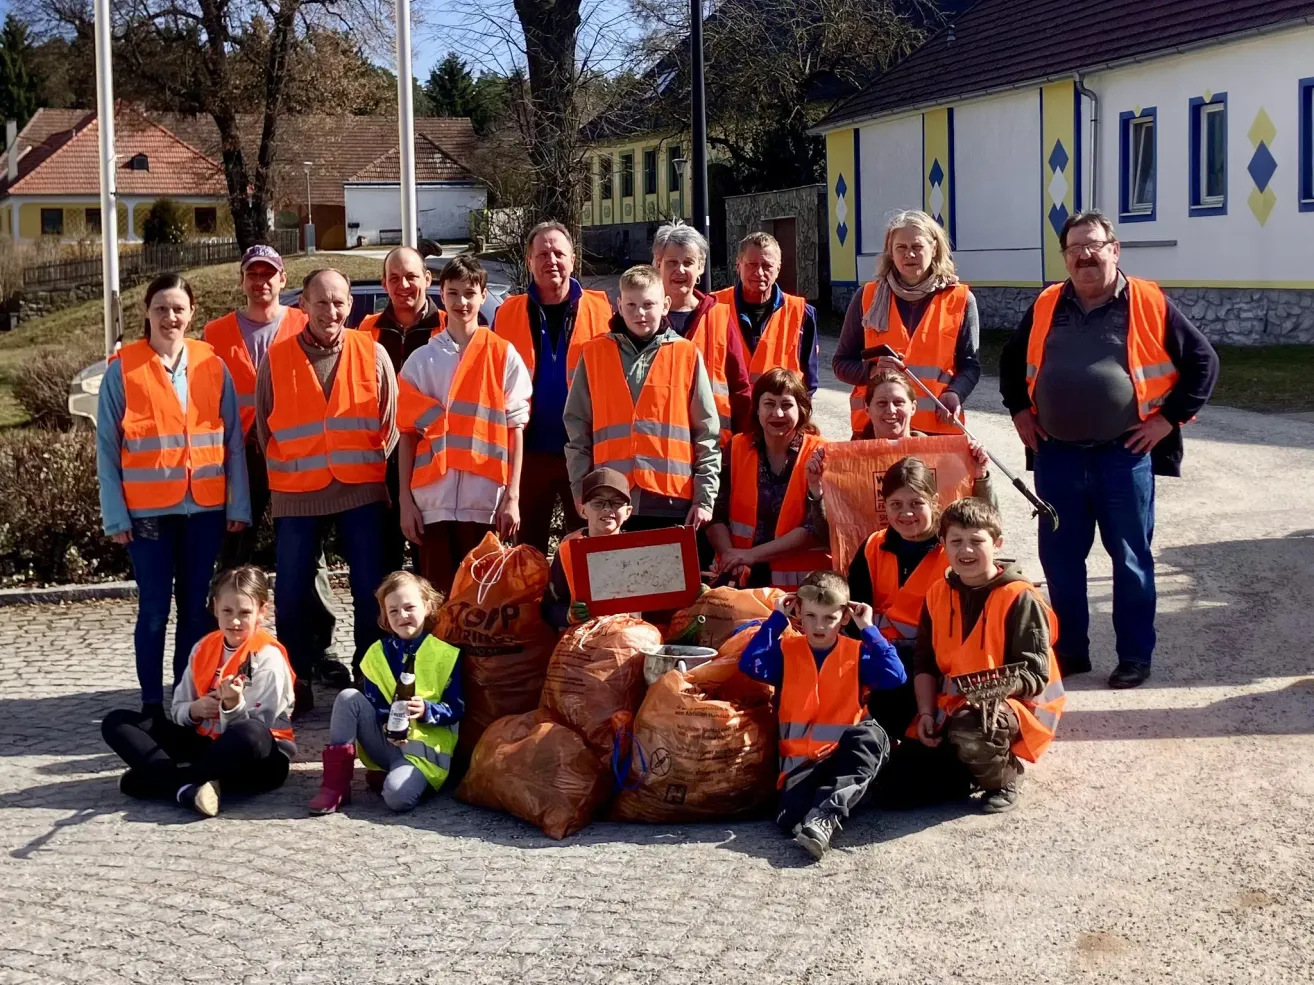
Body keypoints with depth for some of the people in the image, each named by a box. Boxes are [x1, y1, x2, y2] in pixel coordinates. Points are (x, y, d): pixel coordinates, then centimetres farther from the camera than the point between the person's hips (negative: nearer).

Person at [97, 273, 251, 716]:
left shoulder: (212, 365, 4)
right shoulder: (123, 369, -1)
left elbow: (233, 440, 5)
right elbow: (107, 448, 0)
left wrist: (238, 504, 1)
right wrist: (115, 516, -5)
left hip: (205, 507, 2)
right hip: (148, 510, -2)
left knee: (197, 607, 7)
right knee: (154, 609, 2)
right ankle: (152, 704, 11)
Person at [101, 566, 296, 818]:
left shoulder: (268, 657, -11)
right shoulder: (204, 648, 7)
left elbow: (253, 731, -17)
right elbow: (177, 710, 10)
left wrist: (234, 705, -35)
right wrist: (195, 710, -13)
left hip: (257, 759, -6)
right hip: (206, 742, 6)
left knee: (250, 736, -44)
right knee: (117, 722, -6)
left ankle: (159, 778, -24)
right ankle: (188, 788, -32)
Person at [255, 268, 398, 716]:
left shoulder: (373, 355, 2)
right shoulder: (276, 359, 1)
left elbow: (391, 424, 9)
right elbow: (263, 427, 10)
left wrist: (375, 469, 7)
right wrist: (281, 472, 9)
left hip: (362, 493, 0)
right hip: (296, 497, 0)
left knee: (370, 593, 3)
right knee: (292, 596, 2)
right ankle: (296, 684, 15)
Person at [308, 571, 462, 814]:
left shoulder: (446, 654, -5)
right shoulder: (378, 653, 5)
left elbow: (457, 709, -5)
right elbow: (374, 703, 1)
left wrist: (426, 710, -24)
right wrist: (388, 725, -21)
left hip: (424, 747, -4)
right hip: (386, 740, 4)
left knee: (398, 796, -35)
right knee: (348, 697, -20)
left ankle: (391, 774, 5)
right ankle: (335, 785, -16)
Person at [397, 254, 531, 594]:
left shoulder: (504, 355, 4)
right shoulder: (421, 360, 7)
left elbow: (516, 429, 2)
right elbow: (408, 433, 8)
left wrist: (512, 497, -4)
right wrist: (405, 500, 2)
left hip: (486, 501, -1)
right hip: (433, 501, 1)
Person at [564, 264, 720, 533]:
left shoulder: (687, 355, 4)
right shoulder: (594, 354, 8)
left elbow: (707, 433, 4)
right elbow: (577, 430, 10)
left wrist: (705, 498, -1)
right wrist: (581, 492, 3)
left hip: (672, 502, -1)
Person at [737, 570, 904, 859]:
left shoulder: (857, 652, 9)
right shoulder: (786, 651, 10)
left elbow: (895, 676, -7)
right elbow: (750, 664, -9)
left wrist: (869, 629, -2)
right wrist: (777, 619, -2)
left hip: (846, 753, 1)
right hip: (801, 759, -1)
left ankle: (824, 816, -44)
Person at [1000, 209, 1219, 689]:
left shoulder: (1149, 305, -4)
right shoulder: (1046, 307, 7)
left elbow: (1203, 361, -1)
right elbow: (1012, 360, 23)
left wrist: (1169, 418, -6)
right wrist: (1019, 410, 13)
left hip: (1124, 455, -3)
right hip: (1057, 456, 4)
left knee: (1130, 560, 6)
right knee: (1059, 558, 10)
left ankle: (1135, 657, 17)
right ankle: (1070, 650, 24)